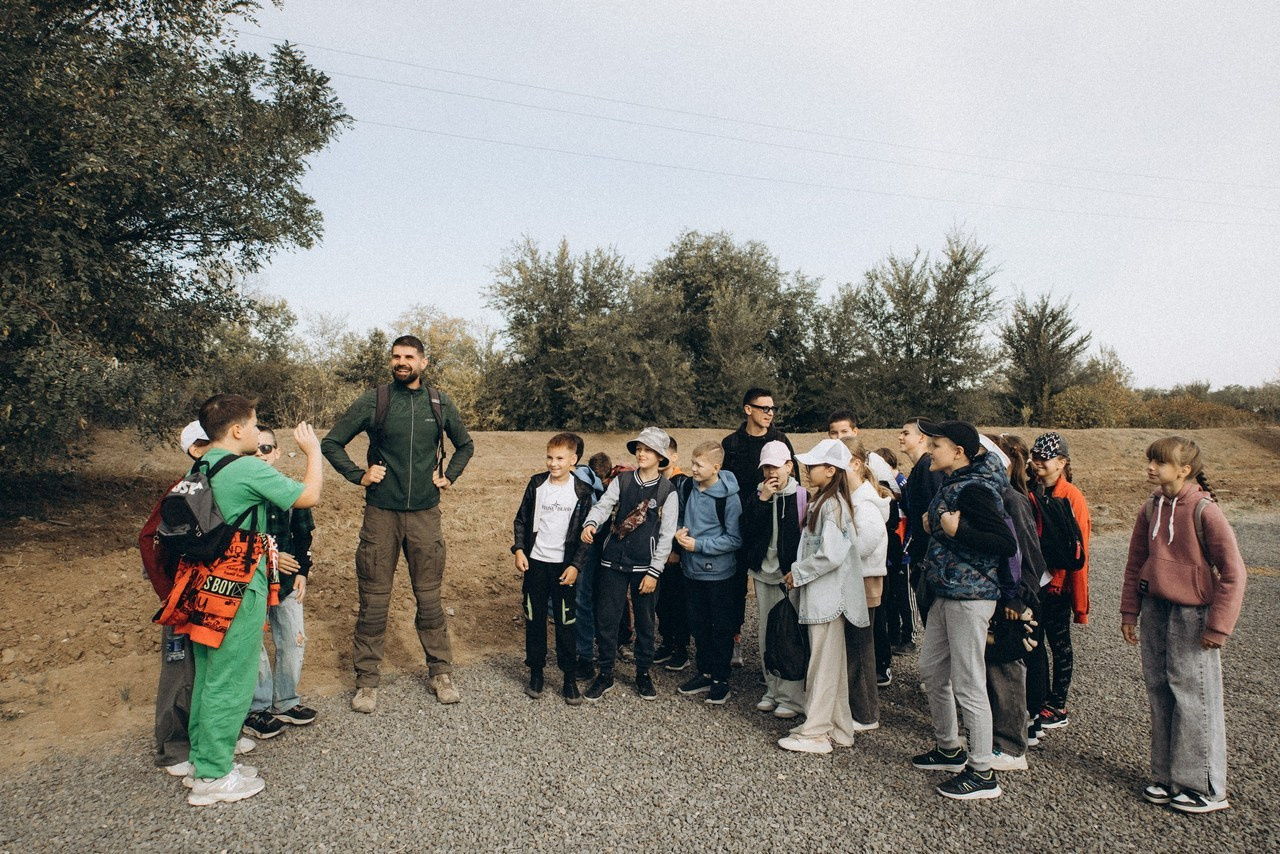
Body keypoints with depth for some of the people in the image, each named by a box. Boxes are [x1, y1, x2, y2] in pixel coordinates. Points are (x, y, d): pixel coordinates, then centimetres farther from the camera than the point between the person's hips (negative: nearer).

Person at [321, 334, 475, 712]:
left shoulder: (440, 404, 4)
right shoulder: (373, 401, -2)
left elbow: (465, 445, 19)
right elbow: (331, 443, 5)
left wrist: (449, 476, 6)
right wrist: (358, 475, -4)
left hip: (425, 514, 1)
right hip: (381, 513, -1)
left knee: (429, 596, 8)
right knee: (374, 599, 4)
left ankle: (441, 673, 21)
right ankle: (367, 680, 17)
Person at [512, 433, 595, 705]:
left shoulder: (583, 492, -5)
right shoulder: (536, 484, 0)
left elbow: (586, 533, -2)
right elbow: (521, 520, 8)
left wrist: (575, 565, -8)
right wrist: (519, 549, -3)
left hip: (564, 566, -2)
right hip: (534, 563, 2)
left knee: (566, 622, 2)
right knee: (534, 619, 9)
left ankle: (569, 678, 14)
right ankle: (536, 672, 22)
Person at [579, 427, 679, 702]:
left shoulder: (668, 491, -3)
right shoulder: (622, 481, 5)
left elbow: (666, 535, -4)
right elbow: (603, 505, -8)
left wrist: (654, 572, -8)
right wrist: (591, 523, -30)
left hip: (644, 566, -2)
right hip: (612, 562, 2)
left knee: (645, 622, 10)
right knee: (606, 619, 5)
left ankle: (643, 674, 28)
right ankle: (605, 675, 19)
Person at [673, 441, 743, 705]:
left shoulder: (728, 497, -18)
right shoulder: (687, 487, -3)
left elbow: (735, 539, -16)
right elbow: (679, 514, 15)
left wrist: (699, 545, -20)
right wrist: (678, 531, -7)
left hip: (719, 572, -5)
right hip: (692, 569, 5)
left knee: (721, 627, 8)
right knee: (699, 624, 16)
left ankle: (721, 680, 21)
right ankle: (705, 673, 31)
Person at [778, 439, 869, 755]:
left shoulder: (832, 504, -17)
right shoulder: (824, 500, 13)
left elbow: (831, 554, -24)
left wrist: (798, 573, -14)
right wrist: (799, 573, 9)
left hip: (828, 596, -10)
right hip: (822, 595, 10)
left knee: (822, 664, -1)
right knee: (832, 663, 15)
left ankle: (815, 733, 8)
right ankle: (838, 729, 25)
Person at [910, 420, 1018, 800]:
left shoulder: (973, 489, -18)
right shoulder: (952, 484, 11)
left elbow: (1006, 543, -24)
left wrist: (957, 530, -26)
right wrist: (934, 527, 8)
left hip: (970, 596, -11)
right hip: (945, 593, 11)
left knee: (968, 684, -2)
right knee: (932, 670, 19)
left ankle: (982, 773, 11)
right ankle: (950, 750, 35)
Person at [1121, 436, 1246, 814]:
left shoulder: (1204, 510, -14)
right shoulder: (1151, 507, 4)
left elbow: (1233, 571, -12)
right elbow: (1136, 562, 12)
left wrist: (1219, 625, -12)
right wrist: (1129, 611, 10)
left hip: (1191, 613, -6)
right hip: (1154, 609, 6)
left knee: (1194, 696, 1)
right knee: (1159, 693, 11)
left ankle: (1205, 788, 15)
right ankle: (1167, 776, 23)